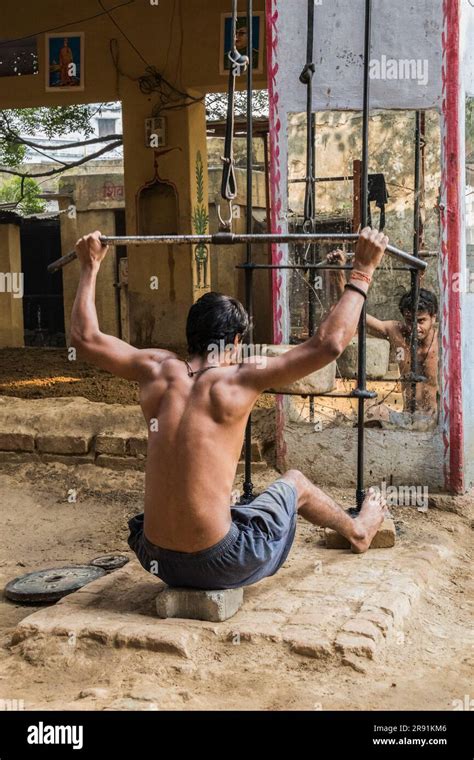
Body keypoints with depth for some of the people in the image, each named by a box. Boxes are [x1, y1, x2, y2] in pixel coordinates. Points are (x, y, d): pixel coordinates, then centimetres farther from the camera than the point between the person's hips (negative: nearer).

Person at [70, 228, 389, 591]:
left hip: (157, 560, 4)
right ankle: (358, 531, 53)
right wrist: (363, 271, -6)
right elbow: (329, 343, -14)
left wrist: (90, 266, 24)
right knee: (295, 482, 25)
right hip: (218, 567, -4)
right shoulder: (238, 381, -13)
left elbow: (86, 337, 14)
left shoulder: (157, 371, 0)